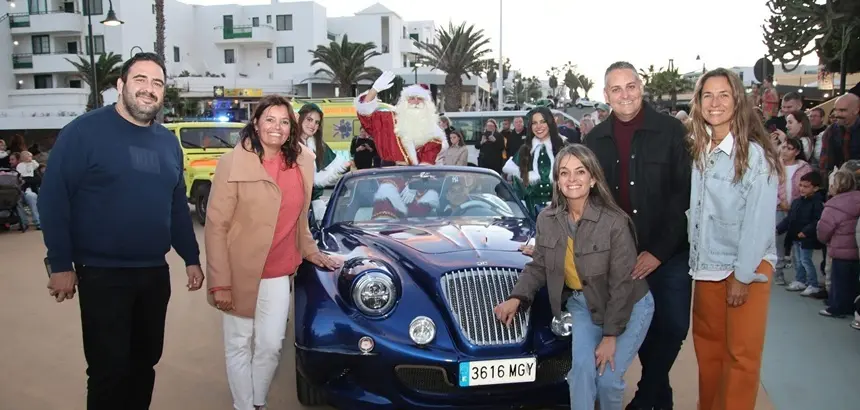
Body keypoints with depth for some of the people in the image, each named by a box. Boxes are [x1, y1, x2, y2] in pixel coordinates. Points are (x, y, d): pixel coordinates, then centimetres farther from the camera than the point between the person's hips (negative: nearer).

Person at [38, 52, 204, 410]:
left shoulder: (168, 141, 9)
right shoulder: (85, 130, -10)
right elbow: (53, 198, -12)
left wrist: (191, 258, 11)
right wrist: (60, 264, -14)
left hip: (155, 273, 6)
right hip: (102, 273, -6)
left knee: (145, 361, 16)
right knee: (109, 370, 2)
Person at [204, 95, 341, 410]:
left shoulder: (302, 162, 2)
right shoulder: (233, 163, -11)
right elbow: (216, 225, -12)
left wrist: (310, 251, 17)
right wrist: (220, 282, -15)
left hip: (279, 273, 4)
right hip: (240, 272, -3)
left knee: (271, 345, 8)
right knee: (239, 345, 9)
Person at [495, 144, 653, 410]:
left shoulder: (615, 222, -26)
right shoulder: (547, 219, -12)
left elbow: (622, 284, -20)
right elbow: (538, 267, 1)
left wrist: (611, 335, -18)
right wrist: (517, 298, -16)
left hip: (630, 306, -3)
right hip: (582, 303, 3)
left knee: (608, 378, -8)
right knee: (582, 366, -18)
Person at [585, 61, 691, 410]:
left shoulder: (671, 131, -6)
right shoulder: (595, 140, 5)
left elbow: (683, 194, -9)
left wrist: (659, 250, -14)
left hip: (669, 255, -2)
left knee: (672, 328, 1)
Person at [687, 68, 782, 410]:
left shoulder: (755, 154, -12)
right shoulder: (698, 153, 6)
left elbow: (759, 221, -14)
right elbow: (695, 212, 7)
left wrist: (742, 276, -14)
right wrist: (695, 262, 3)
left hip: (747, 268, -5)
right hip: (707, 266, 5)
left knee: (741, 354, 2)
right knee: (707, 346, 13)